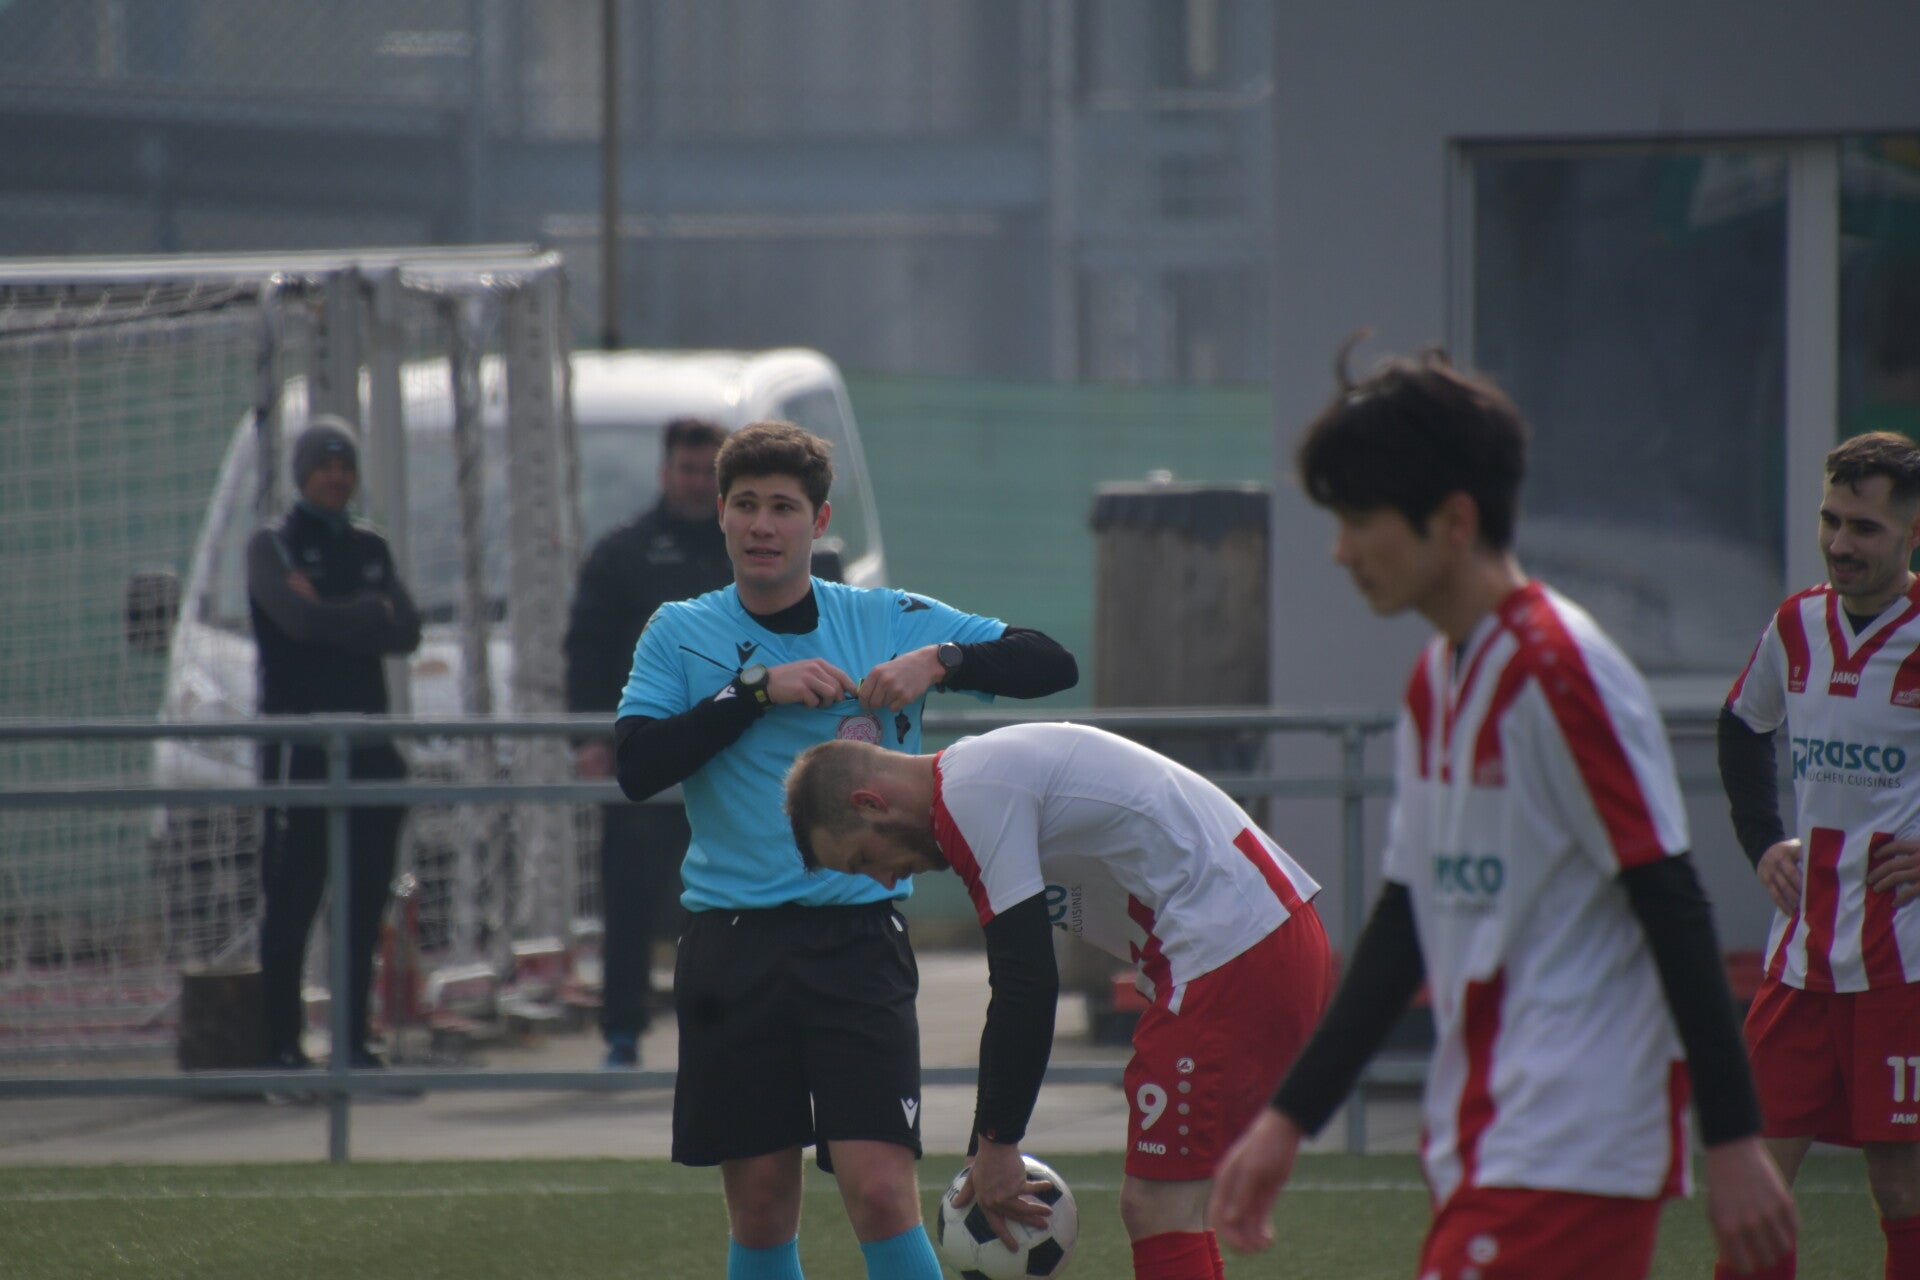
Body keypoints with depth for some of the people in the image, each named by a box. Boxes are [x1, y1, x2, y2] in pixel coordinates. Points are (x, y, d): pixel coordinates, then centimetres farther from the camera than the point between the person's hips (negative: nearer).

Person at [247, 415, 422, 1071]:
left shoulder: (370, 549, 17)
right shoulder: (272, 545, 1)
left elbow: (407, 631, 2)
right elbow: (301, 621, -16)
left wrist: (335, 617, -9)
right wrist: (371, 614, -4)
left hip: (368, 741, 5)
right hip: (298, 743, -5)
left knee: (365, 899, 5)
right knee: (291, 899, -7)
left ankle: (355, 1038, 11)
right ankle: (282, 1045, -6)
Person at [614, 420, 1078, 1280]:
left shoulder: (892, 621, 5)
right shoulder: (680, 634, 6)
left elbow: (1050, 666, 3)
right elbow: (637, 766, -7)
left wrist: (939, 662, -14)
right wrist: (757, 689, -13)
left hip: (857, 940, -1)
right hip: (731, 942, 1)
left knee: (881, 1190, -13)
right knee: (760, 1209, 5)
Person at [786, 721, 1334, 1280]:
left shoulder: (971, 798, -11)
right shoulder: (989, 772, 20)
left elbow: (1026, 984, -15)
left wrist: (996, 1144, -7)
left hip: (1230, 959, -10)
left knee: (1156, 1210, -10)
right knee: (1170, 1210, 12)